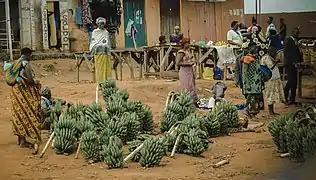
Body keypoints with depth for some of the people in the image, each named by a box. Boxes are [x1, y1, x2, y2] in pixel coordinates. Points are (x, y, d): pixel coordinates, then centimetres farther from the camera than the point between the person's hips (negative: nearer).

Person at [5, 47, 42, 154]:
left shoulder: (15, 64, 8)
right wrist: (36, 84, 0)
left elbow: (9, 78, 12)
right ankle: (24, 141, -7)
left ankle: (20, 138, 23)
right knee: (27, 115, -3)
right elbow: (30, 80, -22)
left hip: (15, 90, 8)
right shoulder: (26, 64, -16)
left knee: (19, 114, 15)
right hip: (24, 92, -8)